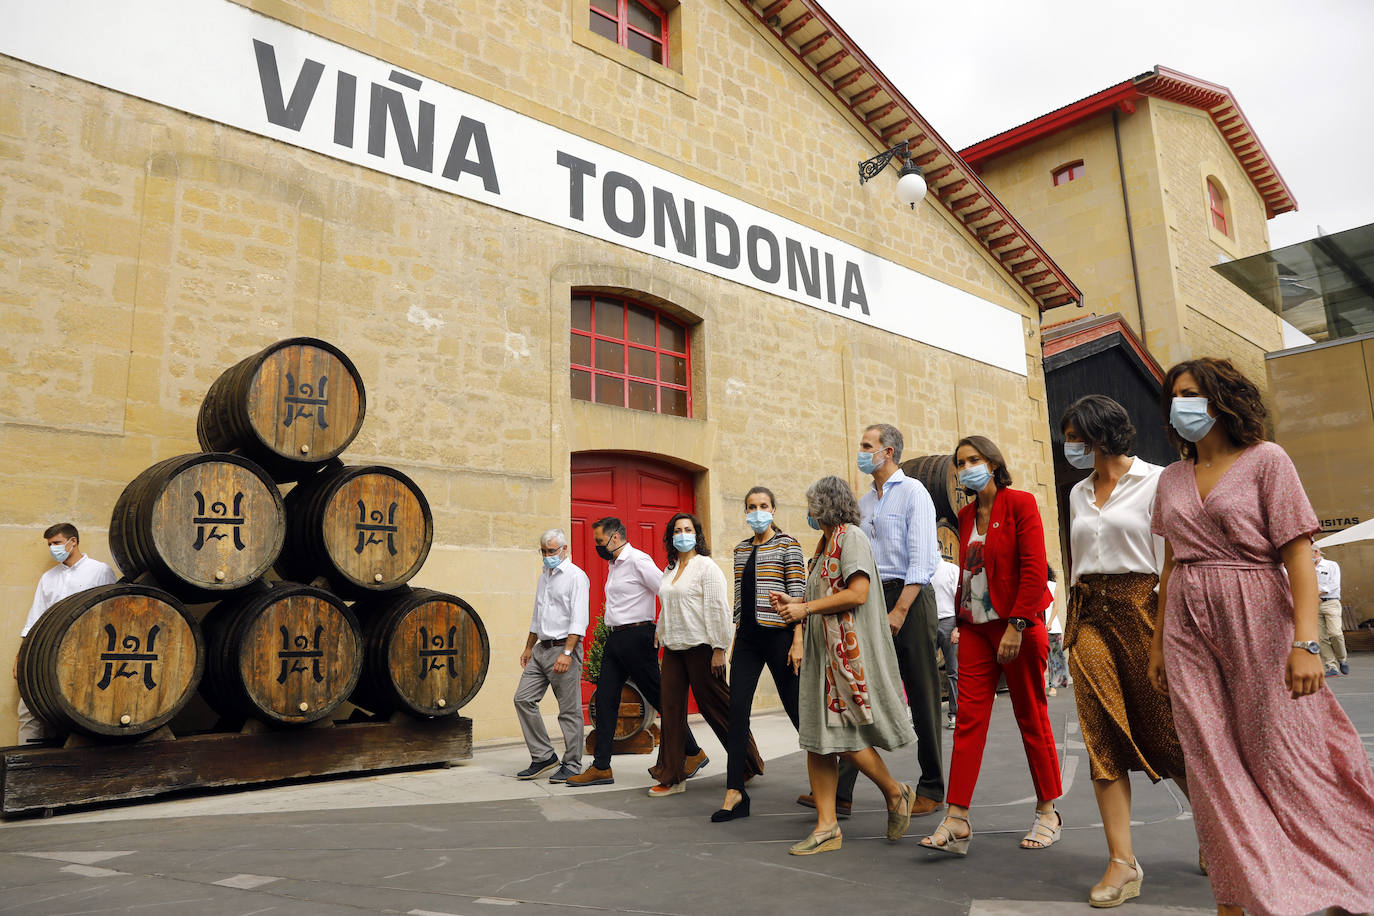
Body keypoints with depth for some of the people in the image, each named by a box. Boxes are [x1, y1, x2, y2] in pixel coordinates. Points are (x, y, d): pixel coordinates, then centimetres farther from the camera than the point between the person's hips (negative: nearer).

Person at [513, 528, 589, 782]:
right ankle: (543, 756, 12)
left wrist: (567, 653, -24)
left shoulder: (576, 576, -8)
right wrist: (528, 647, 25)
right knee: (523, 698, 3)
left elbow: (579, 620, -16)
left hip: (563, 648, -8)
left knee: (569, 710, -2)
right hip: (541, 648, 8)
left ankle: (572, 764, 8)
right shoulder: (544, 575, 18)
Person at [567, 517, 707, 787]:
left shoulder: (638, 560, -12)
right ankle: (601, 767, 10)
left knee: (659, 698, 0)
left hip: (637, 636, -9)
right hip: (615, 638, 9)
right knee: (605, 699, 5)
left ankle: (693, 753, 15)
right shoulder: (613, 565, 16)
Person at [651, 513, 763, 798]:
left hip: (700, 648, -7)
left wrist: (719, 649, -17)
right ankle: (672, 777, 12)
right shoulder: (670, 569, 15)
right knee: (671, 709, 4)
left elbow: (718, 609, -13)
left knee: (715, 707, 2)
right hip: (673, 648, 7)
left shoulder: (706, 567, -8)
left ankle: (749, 763, 20)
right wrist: (659, 634, 21)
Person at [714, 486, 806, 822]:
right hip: (747, 637, 5)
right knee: (737, 709, -3)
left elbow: (798, 595, -8)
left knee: (795, 707, 2)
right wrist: (735, 640, 15)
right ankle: (735, 793, 0)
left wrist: (798, 641, -15)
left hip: (778, 634, -5)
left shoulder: (787, 545, -3)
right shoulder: (741, 549, 14)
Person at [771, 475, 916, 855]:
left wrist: (806, 608, -15)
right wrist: (792, 602, 11)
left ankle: (897, 794, 17)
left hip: (850, 652, -9)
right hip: (822, 652, 9)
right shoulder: (827, 543, 20)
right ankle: (827, 827, 10)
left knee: (846, 738, -7)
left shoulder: (851, 536, -8)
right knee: (817, 739, 5)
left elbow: (857, 594, -20)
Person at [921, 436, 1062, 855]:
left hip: (1016, 624, -5)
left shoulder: (1020, 503, -6)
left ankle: (1048, 813, 23)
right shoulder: (966, 515, 13)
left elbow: (1034, 569, -13)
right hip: (976, 627, 6)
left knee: (1032, 718, 6)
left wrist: (1016, 625, -18)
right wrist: (961, 619, 10)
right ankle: (957, 821, -1)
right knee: (969, 719, -1)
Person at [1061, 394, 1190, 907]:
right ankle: (1122, 862, 0)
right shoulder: (1079, 494, 15)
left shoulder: (1153, 481, -2)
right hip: (1090, 614, 5)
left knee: (1163, 726, 3)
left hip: (1140, 605, -5)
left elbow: (1168, 556, -5)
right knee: (1103, 734, -2)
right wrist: (1072, 624, 14)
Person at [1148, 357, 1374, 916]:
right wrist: (1158, 643, 13)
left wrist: (1305, 641, -19)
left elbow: (1299, 554, -9)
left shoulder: (1265, 460, -2)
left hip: (1256, 620, -4)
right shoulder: (1172, 479, 13)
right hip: (1189, 630, 5)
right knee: (1213, 762, 3)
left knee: (1279, 754, -1)